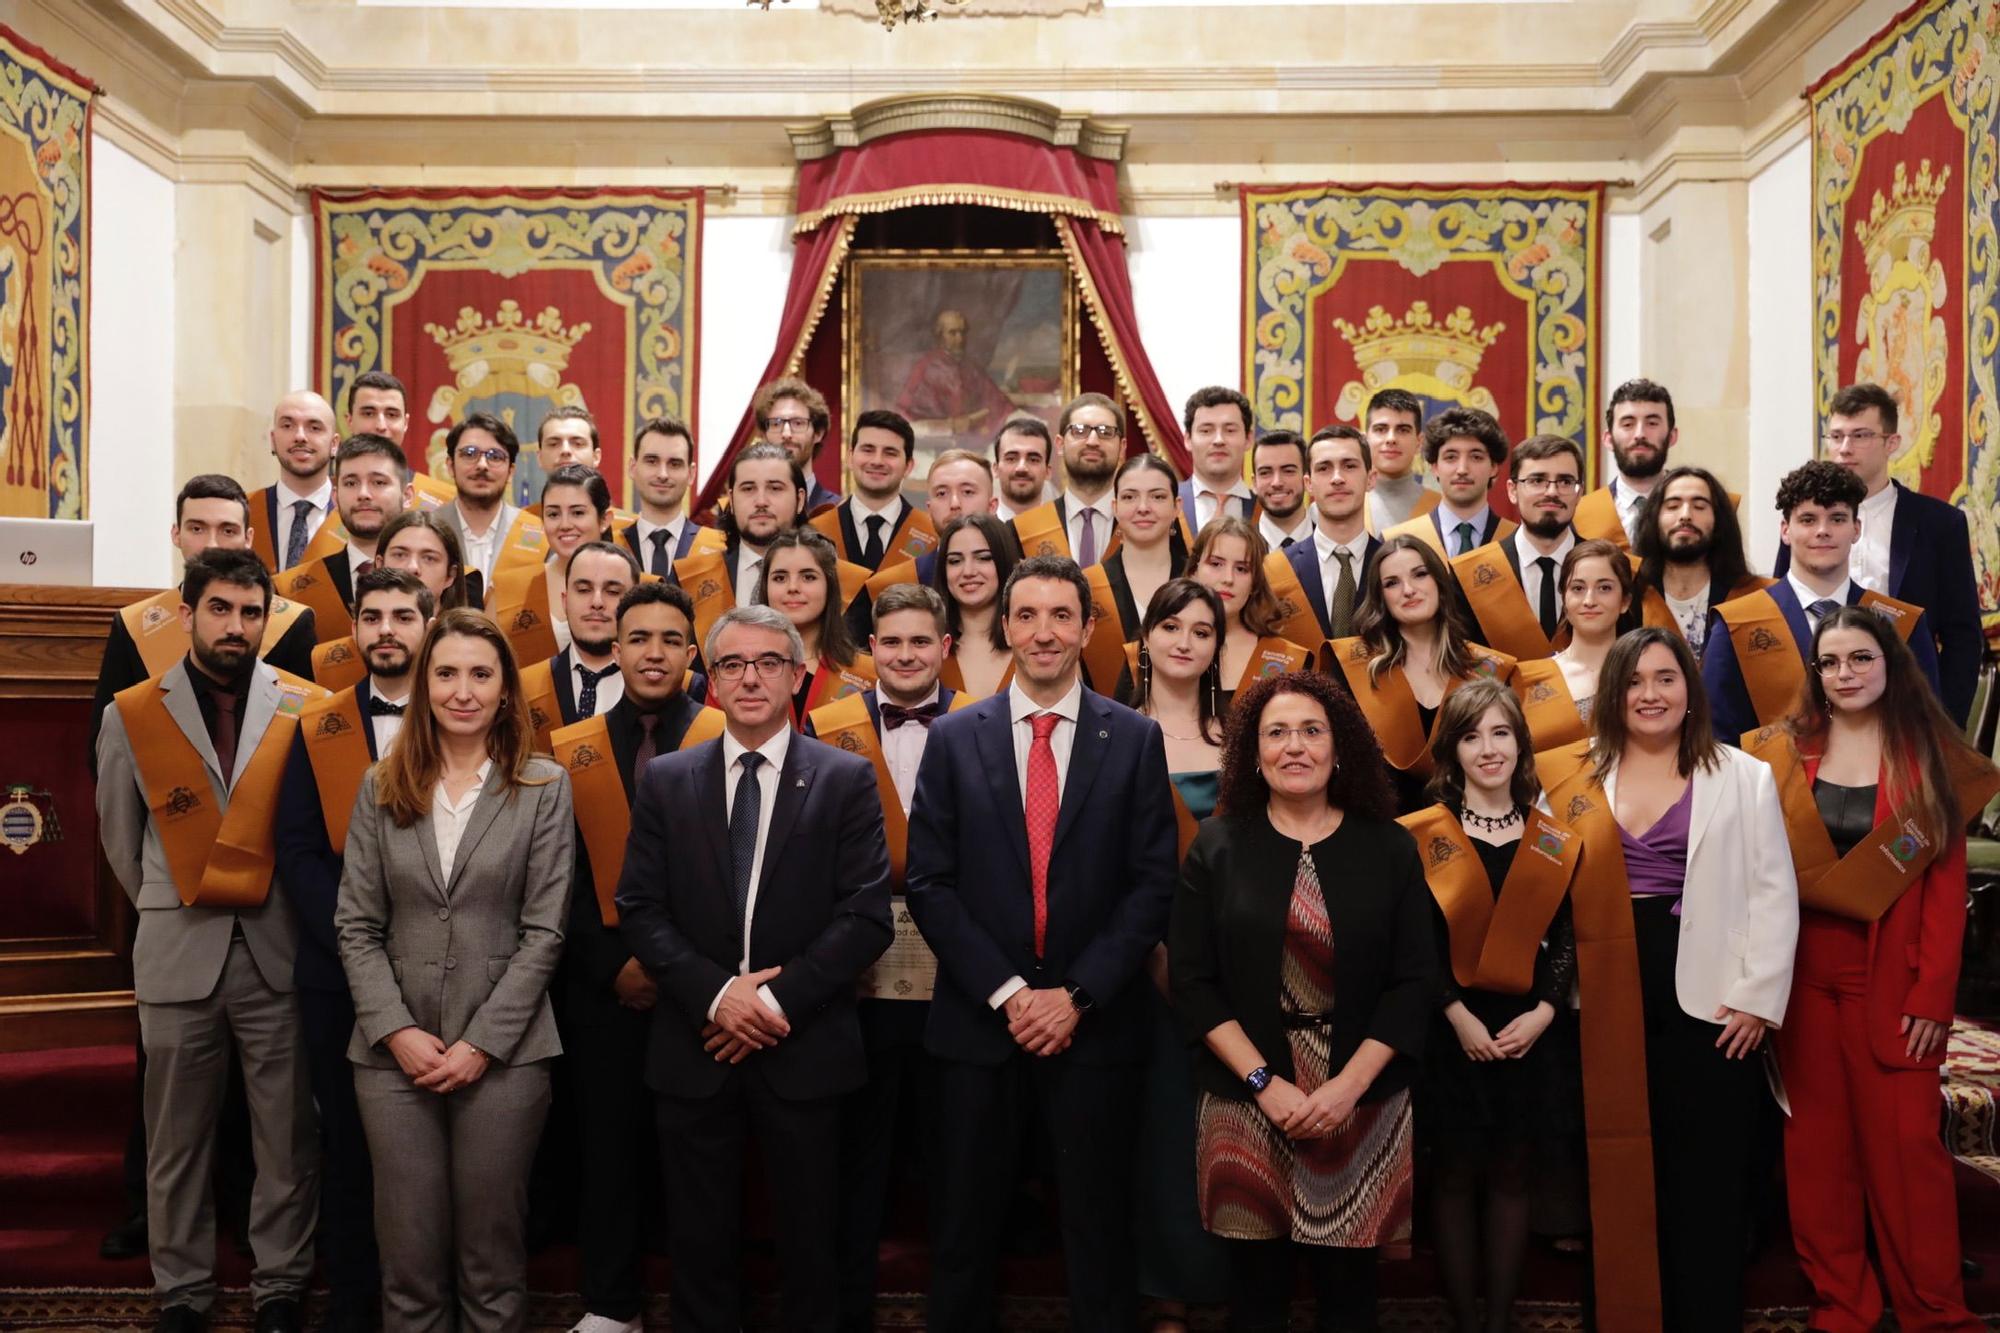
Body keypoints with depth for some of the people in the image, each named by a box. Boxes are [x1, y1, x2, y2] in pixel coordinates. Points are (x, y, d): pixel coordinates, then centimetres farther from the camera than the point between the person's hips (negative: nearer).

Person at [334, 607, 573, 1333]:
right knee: (408, 1247, 7)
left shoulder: (544, 787, 0)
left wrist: (482, 1041, -10)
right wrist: (396, 1030, -8)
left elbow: (544, 932, -4)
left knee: (492, 1247, 7)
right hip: (394, 1051, 2)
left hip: (503, 1052, -2)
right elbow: (356, 926, 4)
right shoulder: (382, 786, 7)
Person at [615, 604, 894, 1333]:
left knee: (809, 1240, 11)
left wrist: (780, 999, -15)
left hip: (805, 1048, -1)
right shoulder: (666, 780, 5)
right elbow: (639, 910, 0)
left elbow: (866, 915, -8)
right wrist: (715, 994, -13)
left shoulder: (847, 778, -2)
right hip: (694, 1048, 2)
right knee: (699, 1239, 12)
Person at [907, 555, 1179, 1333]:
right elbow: (930, 884, -2)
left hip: (1095, 1023, 0)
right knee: (964, 1225, 11)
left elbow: (1152, 885, -3)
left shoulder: (1135, 739, 1)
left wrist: (1077, 994, -11)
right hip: (979, 1020, 1)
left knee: (1098, 1226, 10)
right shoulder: (954, 738, 2)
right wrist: (1009, 993, -10)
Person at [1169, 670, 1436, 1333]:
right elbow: (1192, 982, -3)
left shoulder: (1389, 848, 2)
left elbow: (1415, 980, -1)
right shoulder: (1217, 846, 0)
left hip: (1364, 1107, 1)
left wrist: (1348, 1086, -12)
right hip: (1246, 1103, 0)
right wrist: (1266, 1083, -12)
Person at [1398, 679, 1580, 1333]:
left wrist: (1543, 1012, -7)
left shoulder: (1553, 841, 6)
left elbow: (1565, 938, 6)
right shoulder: (1424, 836, -3)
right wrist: (1459, 1015, -13)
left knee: (1512, 1176, 8)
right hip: (1452, 1029, -2)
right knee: (1455, 1176, 5)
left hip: (1531, 1031, 3)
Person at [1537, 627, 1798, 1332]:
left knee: (1707, 1176, 3)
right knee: (1616, 1172, 8)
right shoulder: (1571, 778, 7)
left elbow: (1774, 894, 1)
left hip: (1707, 1000, -1)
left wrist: (1757, 997, -6)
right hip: (1606, 1001, 2)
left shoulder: (1743, 776, 4)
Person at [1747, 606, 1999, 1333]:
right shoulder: (1781, 752, 3)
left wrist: (1935, 992, -9)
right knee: (1815, 1137, 7)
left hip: (1891, 976, -1)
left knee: (1903, 1140, 0)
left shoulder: (1932, 755, 1)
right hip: (1800, 972, 2)